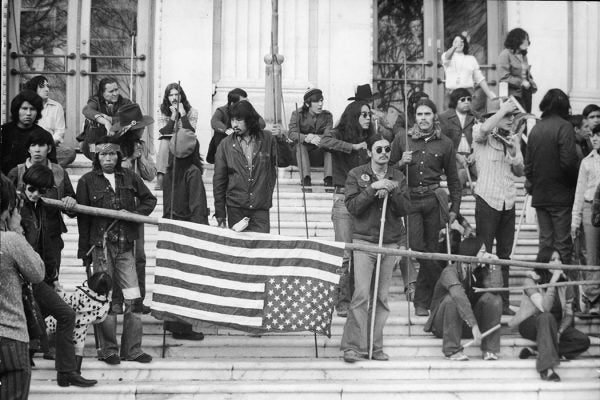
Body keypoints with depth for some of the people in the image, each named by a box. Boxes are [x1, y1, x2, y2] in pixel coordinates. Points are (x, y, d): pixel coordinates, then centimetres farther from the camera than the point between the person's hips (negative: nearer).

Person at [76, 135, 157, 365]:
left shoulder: (129, 178, 9)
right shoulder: (87, 181, 2)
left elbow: (149, 200, 17)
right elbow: (83, 218, 1)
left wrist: (133, 213, -2)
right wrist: (83, 250, -1)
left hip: (125, 245, 3)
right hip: (100, 245, -2)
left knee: (133, 299, -1)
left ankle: (132, 349, 8)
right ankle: (108, 350, 10)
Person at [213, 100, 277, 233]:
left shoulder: (267, 139, 2)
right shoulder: (226, 144, 3)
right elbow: (218, 180, 6)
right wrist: (220, 213, 4)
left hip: (261, 207, -1)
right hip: (235, 208, 1)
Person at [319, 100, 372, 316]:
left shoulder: (366, 139, 16)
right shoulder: (339, 134, 1)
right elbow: (325, 142, -22)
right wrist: (353, 147, -17)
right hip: (344, 199, -5)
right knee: (344, 254, -7)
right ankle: (342, 301, -2)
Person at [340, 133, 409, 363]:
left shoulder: (398, 177, 11)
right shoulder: (356, 175, 3)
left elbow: (404, 209, 2)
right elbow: (352, 206, -7)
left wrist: (391, 191, -14)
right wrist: (373, 189, -16)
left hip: (390, 242, 3)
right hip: (363, 240, -3)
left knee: (383, 296, 4)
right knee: (361, 294, -12)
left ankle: (375, 346, 10)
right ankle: (353, 346, -8)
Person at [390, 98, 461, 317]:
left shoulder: (445, 144, 8)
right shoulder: (401, 141, 7)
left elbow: (453, 178, 13)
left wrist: (455, 208, 8)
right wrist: (401, 163, -8)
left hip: (433, 200, 0)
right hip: (409, 199, 0)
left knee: (430, 249, 0)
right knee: (417, 246, -16)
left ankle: (422, 302, 9)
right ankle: (443, 280, 4)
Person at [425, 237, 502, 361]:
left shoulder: (479, 271, -1)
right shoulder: (450, 272, -22)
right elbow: (459, 297, -38)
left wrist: (493, 268, -20)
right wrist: (474, 326, -47)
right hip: (443, 325, -5)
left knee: (493, 298, -17)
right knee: (451, 299, -34)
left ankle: (489, 349, -15)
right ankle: (452, 350, -27)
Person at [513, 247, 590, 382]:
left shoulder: (565, 283, 1)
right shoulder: (531, 281, -14)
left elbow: (568, 314, 1)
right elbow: (545, 308, -27)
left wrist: (559, 332, -17)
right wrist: (552, 282, -30)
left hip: (555, 325, 5)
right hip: (530, 324, -5)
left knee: (583, 341, -20)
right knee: (547, 317, -40)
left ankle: (535, 351, -22)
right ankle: (546, 368, -44)